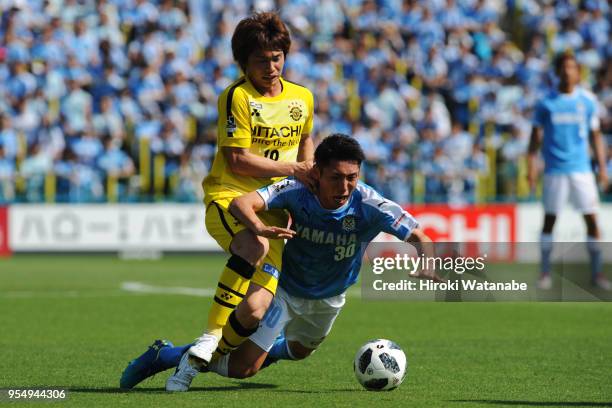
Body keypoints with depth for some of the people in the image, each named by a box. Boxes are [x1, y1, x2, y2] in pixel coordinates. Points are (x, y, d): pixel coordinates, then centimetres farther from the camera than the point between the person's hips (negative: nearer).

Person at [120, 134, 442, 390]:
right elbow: (240, 203, -41)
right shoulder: (297, 191, -32)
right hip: (285, 287, -4)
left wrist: (428, 267, -44)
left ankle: (265, 349, 66)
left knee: (300, 350, 31)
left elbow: (418, 236, -23)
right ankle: (165, 355, 7)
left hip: (328, 298, 4)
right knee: (243, 368, -12)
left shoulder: (369, 205, -29)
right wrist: (260, 228, -62)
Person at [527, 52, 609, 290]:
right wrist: (531, 166, -5)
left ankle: (596, 273, 6)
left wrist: (602, 167, 5)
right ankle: (545, 273, 12)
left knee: (591, 220, -3)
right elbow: (536, 136, 4)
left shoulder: (587, 101, 4)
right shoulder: (546, 103, 0)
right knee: (549, 220, 3)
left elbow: (595, 136, 9)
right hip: (554, 170, -1)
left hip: (581, 169, 1)